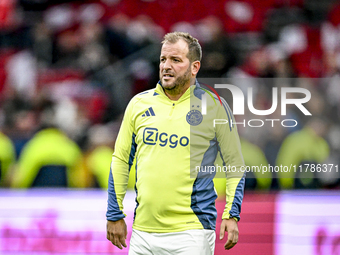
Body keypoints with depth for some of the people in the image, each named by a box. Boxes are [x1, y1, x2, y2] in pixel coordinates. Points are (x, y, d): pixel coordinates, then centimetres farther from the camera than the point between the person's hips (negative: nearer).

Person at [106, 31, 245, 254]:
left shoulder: (214, 106, 0)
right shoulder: (139, 104, 8)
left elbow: (234, 164, 5)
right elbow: (121, 161, 14)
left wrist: (231, 215, -4)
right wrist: (115, 215, 11)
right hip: (143, 231, 3)